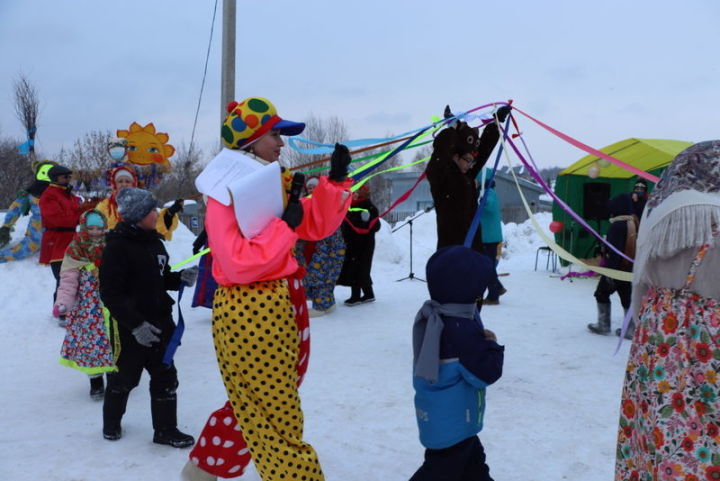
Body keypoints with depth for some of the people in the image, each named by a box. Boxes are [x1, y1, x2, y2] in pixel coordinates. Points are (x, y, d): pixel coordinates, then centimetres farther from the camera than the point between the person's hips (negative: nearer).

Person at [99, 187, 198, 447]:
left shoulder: (153, 242, 9)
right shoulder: (118, 247, -16)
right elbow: (110, 293, -19)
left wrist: (181, 278, -1)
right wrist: (135, 324, -23)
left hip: (158, 322, 7)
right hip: (130, 328, -7)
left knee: (166, 376, 9)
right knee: (124, 378, 11)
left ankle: (166, 429, 21)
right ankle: (111, 424, 35)